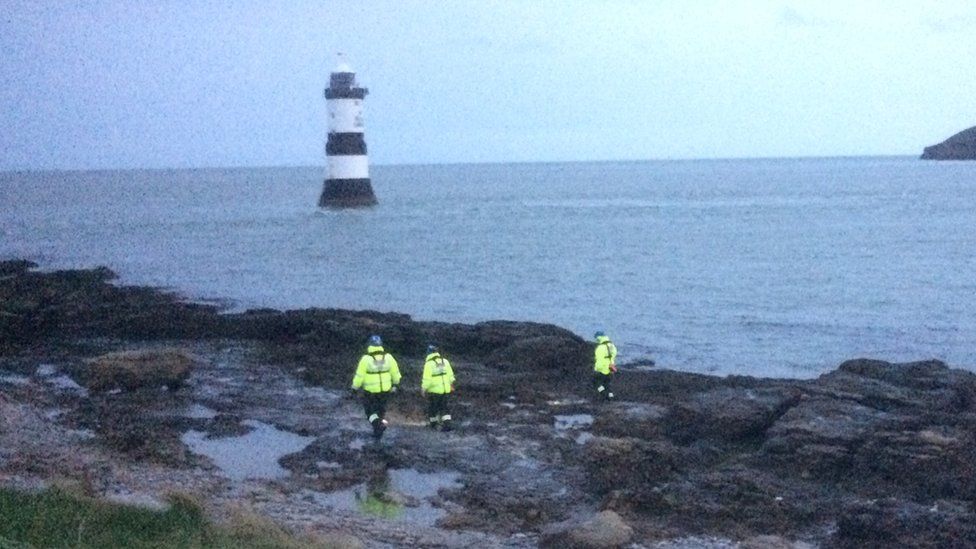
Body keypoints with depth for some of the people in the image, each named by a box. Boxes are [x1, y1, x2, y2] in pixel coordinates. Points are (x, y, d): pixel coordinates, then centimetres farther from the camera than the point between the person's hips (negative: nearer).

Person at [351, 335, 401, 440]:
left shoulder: (366, 359, -18)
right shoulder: (388, 357, -7)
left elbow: (359, 376, -15)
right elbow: (395, 372, 2)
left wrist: (355, 387, 0)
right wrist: (395, 384, 18)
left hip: (370, 391, -4)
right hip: (385, 390, 4)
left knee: (370, 411, 11)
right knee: (381, 409, 22)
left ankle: (378, 425, -14)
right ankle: (378, 432, 22)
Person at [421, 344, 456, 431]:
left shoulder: (429, 364, -15)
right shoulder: (445, 361, 2)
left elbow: (427, 379, -16)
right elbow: (451, 375, 8)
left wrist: (423, 388, -3)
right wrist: (451, 385, 20)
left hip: (434, 390, -5)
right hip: (446, 390, 5)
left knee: (432, 407, 14)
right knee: (444, 407, 12)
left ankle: (433, 423, 29)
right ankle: (447, 424, 0)